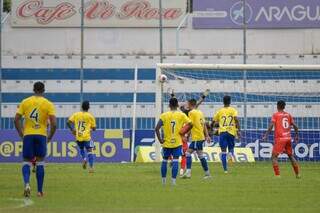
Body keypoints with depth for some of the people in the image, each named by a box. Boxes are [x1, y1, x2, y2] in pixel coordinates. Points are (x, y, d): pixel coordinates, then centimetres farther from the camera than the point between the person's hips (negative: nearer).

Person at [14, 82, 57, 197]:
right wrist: (50, 137, 6)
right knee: (40, 162, 10)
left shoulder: (25, 102, 3)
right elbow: (54, 123, -9)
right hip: (41, 135, -1)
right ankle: (40, 191, 10)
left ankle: (27, 184, -19)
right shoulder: (48, 104, -1)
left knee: (27, 161, 7)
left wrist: (21, 134, 10)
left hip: (28, 135, 1)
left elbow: (16, 120, -1)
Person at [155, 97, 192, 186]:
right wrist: (183, 133, 3)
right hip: (177, 142, -1)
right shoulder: (181, 115, -2)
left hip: (167, 142, 1)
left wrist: (160, 139, -5)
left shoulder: (164, 115, -3)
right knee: (175, 161, -1)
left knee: (164, 160, 15)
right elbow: (190, 124, -9)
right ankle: (173, 180, -9)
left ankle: (163, 180, 21)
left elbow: (157, 128, -11)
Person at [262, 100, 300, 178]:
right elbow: (295, 126, 11)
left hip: (280, 139, -5)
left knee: (274, 156, -3)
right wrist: (296, 136, 24)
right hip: (288, 138, 5)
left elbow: (271, 126, -14)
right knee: (291, 156, 21)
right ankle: (297, 174, 24)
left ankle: (277, 175, -17)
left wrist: (266, 136, -13)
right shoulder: (288, 115, 11)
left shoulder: (275, 115, -2)